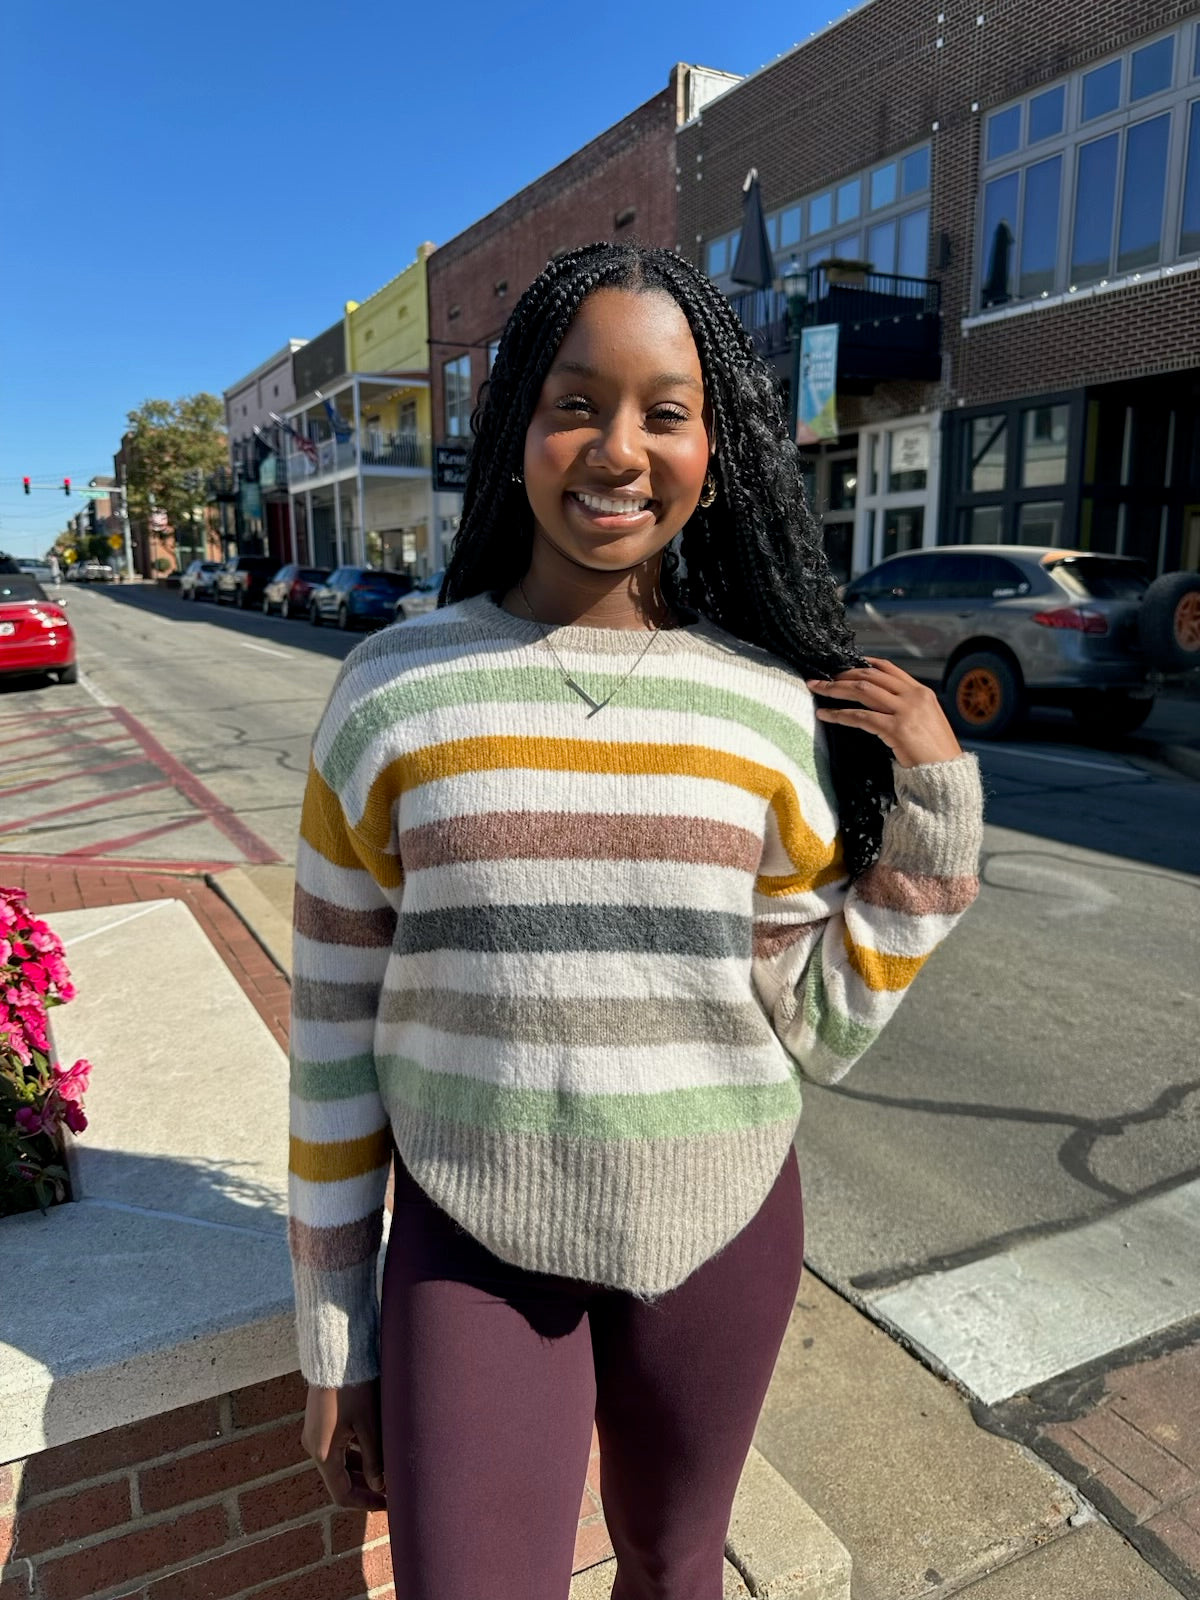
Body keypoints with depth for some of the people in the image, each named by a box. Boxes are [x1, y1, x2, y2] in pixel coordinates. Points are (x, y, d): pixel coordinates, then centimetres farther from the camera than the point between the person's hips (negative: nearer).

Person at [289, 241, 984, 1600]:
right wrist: (333, 1337, 2)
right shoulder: (392, 691, -10)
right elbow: (334, 1030, -4)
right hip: (475, 1244, -1)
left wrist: (934, 813, -12)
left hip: (721, 1231, 2)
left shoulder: (773, 709, -7)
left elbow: (817, 1036, -2)